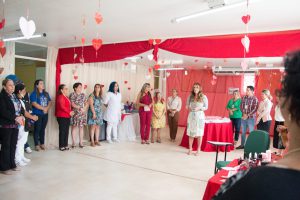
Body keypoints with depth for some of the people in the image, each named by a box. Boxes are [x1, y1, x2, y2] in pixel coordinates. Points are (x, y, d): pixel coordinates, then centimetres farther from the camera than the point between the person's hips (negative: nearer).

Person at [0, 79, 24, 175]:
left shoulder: (14, 96, 14)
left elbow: (21, 107, 14)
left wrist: (21, 116, -5)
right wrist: (15, 117, -20)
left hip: (15, 125, 7)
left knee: (13, 145, 11)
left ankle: (12, 164, 22)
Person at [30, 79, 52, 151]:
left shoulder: (46, 94, 13)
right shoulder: (34, 94, -6)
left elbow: (50, 102, 9)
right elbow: (34, 104, -16)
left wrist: (47, 108, -9)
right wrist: (43, 108, -13)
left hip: (45, 114, 6)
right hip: (37, 114, -5)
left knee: (43, 129, 12)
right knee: (37, 129, -1)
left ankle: (42, 143, 20)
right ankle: (37, 145, 6)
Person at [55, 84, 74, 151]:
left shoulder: (66, 97, 18)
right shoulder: (60, 97, -11)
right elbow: (62, 107, -19)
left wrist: (71, 112, 6)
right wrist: (69, 112, -13)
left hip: (67, 117, 9)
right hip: (62, 117, -9)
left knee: (66, 131, 10)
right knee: (62, 131, -5)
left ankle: (65, 145, 17)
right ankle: (61, 146, 1)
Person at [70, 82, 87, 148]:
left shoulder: (83, 95, 13)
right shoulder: (72, 95, -3)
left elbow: (86, 103, 13)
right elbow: (72, 104, -11)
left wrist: (84, 108, -5)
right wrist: (80, 108, -15)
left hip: (82, 113, 5)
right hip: (75, 113, -4)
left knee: (81, 127, 5)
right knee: (74, 127, -1)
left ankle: (81, 142, 11)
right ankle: (73, 143, 4)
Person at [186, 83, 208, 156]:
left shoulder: (203, 97, -3)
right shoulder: (190, 96, 5)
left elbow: (206, 107, 1)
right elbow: (187, 104, 16)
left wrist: (199, 108, -16)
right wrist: (188, 107, -6)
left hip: (199, 116, -3)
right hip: (191, 115, 3)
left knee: (199, 133, 2)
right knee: (190, 133, 6)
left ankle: (198, 150, 12)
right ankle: (190, 148, 19)